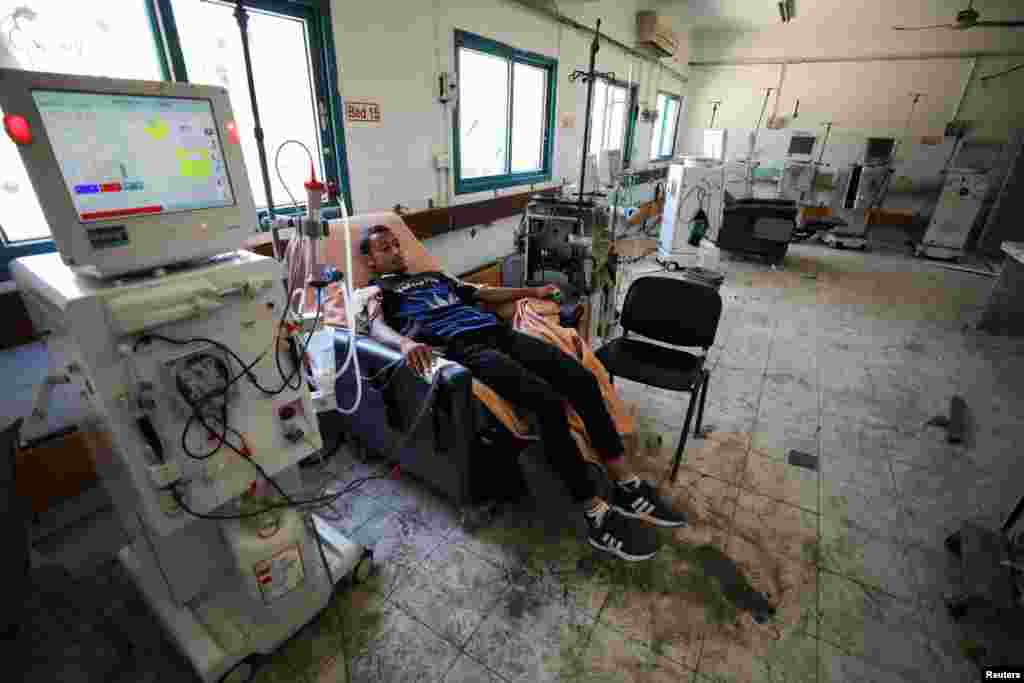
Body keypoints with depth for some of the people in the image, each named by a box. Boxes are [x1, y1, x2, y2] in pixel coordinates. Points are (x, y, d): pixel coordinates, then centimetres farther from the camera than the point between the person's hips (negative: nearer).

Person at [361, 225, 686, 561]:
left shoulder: (434, 276, 37)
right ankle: (596, 514, -17)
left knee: (582, 378, -12)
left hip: (497, 331, 7)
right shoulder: (376, 290, 17)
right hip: (463, 345, -7)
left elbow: (482, 293, 37)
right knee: (548, 401, -28)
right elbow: (377, 326, -6)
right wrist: (405, 342, -29)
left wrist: (531, 291, 31)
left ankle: (626, 486, -4)